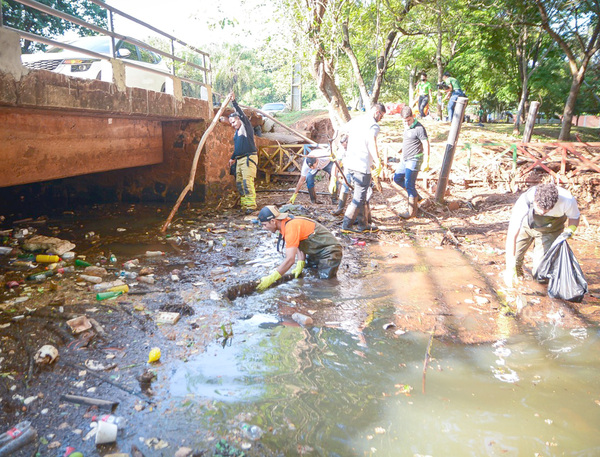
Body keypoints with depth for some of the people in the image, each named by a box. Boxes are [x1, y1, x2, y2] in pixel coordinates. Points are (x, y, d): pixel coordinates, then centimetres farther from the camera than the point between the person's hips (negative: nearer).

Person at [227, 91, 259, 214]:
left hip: (249, 158, -9)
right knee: (239, 182, 5)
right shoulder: (237, 132, 22)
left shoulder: (246, 126, -1)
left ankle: (250, 205, -19)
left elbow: (242, 114, -16)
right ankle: (244, 204, 8)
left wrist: (234, 102, -17)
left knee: (247, 181, -17)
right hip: (239, 159, 9)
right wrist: (232, 158, 30)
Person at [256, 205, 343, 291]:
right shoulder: (285, 223, 0)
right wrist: (300, 266, -8)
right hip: (317, 252, 9)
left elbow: (290, 259, -35)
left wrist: (270, 279, -35)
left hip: (330, 251, -9)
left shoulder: (291, 227, -30)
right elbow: (299, 246, 6)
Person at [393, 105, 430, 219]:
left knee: (409, 185, -7)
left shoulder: (419, 128, -16)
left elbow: (426, 145, -17)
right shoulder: (406, 126, 11)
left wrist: (426, 162, -20)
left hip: (414, 160, -10)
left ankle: (412, 212, 2)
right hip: (405, 160, 10)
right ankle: (415, 195, 26)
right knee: (397, 178, 18)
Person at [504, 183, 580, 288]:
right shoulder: (525, 201, -41)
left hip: (550, 231, 0)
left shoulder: (567, 200, -36)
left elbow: (574, 218, -9)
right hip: (526, 225, 0)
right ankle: (517, 272, 26)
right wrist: (510, 268, -47)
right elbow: (512, 235, -43)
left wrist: (570, 230, -33)